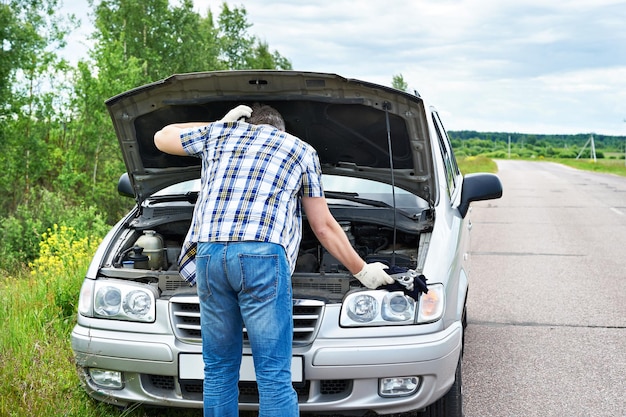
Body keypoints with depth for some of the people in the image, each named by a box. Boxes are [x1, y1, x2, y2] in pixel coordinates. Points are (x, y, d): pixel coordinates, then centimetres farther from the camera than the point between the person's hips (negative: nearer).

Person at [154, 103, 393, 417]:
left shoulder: (218, 133, 25)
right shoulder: (301, 151, 21)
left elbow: (162, 137, 42)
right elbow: (324, 227, 21)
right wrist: (361, 271, 31)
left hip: (209, 254, 3)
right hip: (263, 255, -3)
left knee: (218, 370, 13)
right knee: (274, 376, -1)